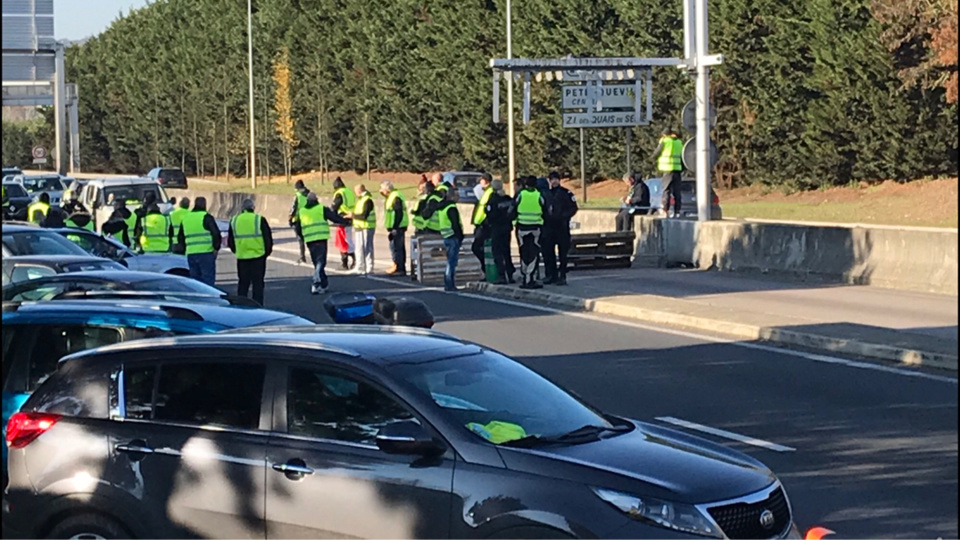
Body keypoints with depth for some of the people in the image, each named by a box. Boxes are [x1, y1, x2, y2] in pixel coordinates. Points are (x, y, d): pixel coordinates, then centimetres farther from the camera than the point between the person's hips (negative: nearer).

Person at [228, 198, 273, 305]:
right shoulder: (259, 220, -7)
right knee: (258, 284, 2)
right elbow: (268, 238, -3)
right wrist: (267, 251, 12)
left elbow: (230, 241, 12)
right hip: (258, 256, -3)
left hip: (241, 256, 3)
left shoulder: (234, 221, 4)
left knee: (243, 284, 12)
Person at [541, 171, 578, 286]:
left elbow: (573, 208, -3)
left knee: (563, 252, -2)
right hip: (548, 227, 4)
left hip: (562, 226, -4)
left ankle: (562, 276, 2)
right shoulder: (545, 194, 12)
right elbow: (542, 209, 19)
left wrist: (563, 217, -13)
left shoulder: (566, 193, -1)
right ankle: (551, 275, 12)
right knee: (547, 251, 3)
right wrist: (545, 217, 2)